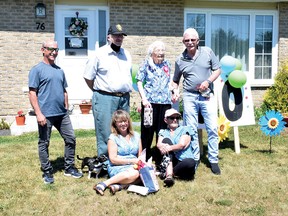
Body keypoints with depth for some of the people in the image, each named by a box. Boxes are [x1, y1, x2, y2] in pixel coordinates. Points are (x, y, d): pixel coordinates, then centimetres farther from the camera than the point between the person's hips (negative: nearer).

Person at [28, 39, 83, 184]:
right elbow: (32, 93, -9)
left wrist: (66, 109, 16)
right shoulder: (37, 70, -3)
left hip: (62, 113, 6)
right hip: (45, 115, -6)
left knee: (71, 139, 7)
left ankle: (69, 168, 20)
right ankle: (47, 172, 18)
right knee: (44, 144, 4)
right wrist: (38, 113, -15)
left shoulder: (60, 70, 15)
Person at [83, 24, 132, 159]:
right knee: (105, 134, -5)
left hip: (124, 98, 6)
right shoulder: (99, 54, -3)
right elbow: (88, 77, -1)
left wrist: (126, 92, 16)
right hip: (105, 99, -6)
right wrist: (99, 92, 3)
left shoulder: (126, 54, 14)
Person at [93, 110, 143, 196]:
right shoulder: (113, 138, 0)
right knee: (134, 173, -36)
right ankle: (104, 184, -26)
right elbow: (113, 159, -7)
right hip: (117, 168, -4)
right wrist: (132, 160, -14)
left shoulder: (136, 136, 14)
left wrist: (141, 160, -8)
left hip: (134, 167, 5)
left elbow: (140, 156, 17)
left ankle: (119, 185, -30)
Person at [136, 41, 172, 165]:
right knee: (147, 130, 3)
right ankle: (145, 158, 16)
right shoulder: (146, 64, 0)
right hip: (150, 101, -3)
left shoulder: (167, 64, 12)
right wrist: (144, 99, -11)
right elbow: (139, 82, -1)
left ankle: (160, 158, 21)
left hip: (165, 102, 4)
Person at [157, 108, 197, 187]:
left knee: (190, 162, -37)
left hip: (183, 162, -2)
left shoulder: (185, 130, 8)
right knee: (166, 140, -20)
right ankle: (169, 174, -32)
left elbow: (182, 145, -10)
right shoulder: (163, 132, 16)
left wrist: (169, 148, -28)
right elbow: (158, 144, -6)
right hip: (169, 161, 2)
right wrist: (162, 146, -31)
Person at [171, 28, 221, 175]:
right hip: (190, 97, 1)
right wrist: (175, 90, -4)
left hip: (207, 95, -1)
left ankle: (213, 160, 9)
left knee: (212, 128, -2)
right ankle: (194, 158, 20)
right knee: (191, 129, 6)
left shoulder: (207, 52, 2)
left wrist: (208, 81, -11)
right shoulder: (180, 60, 5)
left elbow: (217, 69, 5)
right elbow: (175, 80, 15)